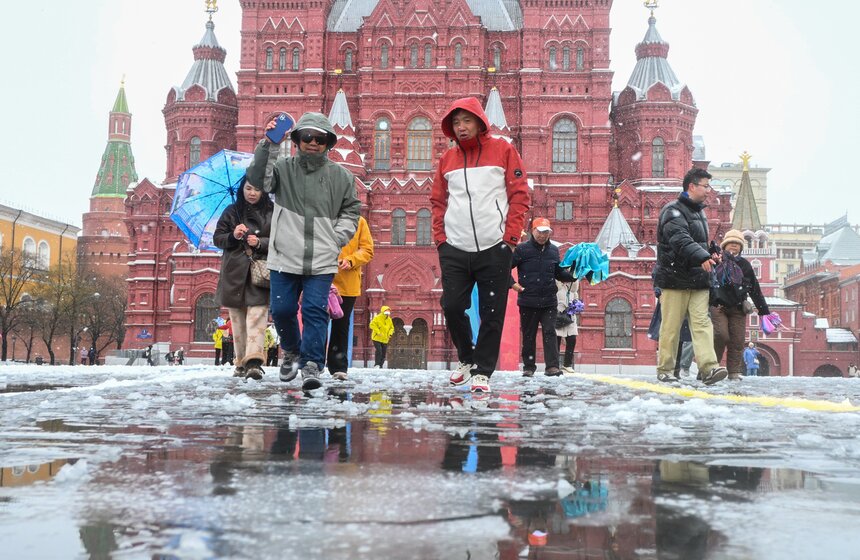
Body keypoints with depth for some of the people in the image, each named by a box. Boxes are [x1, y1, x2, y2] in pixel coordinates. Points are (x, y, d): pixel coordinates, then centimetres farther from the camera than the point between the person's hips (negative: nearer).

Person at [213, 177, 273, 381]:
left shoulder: (272, 213, 6)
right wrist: (232, 236, -10)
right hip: (235, 272, 3)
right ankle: (241, 362, 13)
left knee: (257, 317, -15)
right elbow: (217, 238, 10)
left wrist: (260, 243, -13)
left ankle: (254, 362, -24)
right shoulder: (232, 211, 11)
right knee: (237, 320, 5)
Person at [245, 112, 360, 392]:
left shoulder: (340, 176, 6)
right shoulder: (283, 168, 2)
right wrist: (268, 144, -28)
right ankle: (292, 350, 32)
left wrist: (337, 237, 0)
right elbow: (257, 178, -17)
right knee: (282, 309, 6)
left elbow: (351, 210, 15)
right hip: (285, 256, 1)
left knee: (315, 311, -7)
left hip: (322, 261, 0)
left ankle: (312, 364, -4)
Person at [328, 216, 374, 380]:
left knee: (341, 325, 8)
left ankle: (339, 366, 13)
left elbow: (367, 250, 4)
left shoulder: (359, 221, 6)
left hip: (349, 284, 1)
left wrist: (351, 260, -13)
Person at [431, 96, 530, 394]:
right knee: (452, 307, 0)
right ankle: (467, 358, 23)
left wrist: (510, 238, -7)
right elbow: (438, 201, 16)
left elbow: (520, 196, -1)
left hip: (494, 249, -3)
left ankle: (482, 371, 9)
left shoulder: (503, 150, 2)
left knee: (492, 314, -1)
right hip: (454, 250, 3)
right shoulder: (447, 158, 11)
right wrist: (440, 238, 4)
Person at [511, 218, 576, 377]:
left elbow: (560, 273, 16)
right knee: (528, 335, 8)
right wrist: (512, 283, -9)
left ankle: (552, 366, -6)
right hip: (528, 302, -2)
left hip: (549, 302, 2)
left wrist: (573, 275, -1)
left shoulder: (554, 250, 8)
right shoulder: (522, 249, -5)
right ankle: (529, 367, 17)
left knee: (550, 333, -4)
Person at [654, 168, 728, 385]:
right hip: (675, 279, -7)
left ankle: (709, 367, -13)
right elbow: (680, 240, -26)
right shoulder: (673, 211, -9)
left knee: (702, 323, -5)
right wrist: (702, 257, -39)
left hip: (698, 280, 7)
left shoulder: (699, 212, 21)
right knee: (671, 326, -2)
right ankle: (665, 369, 9)